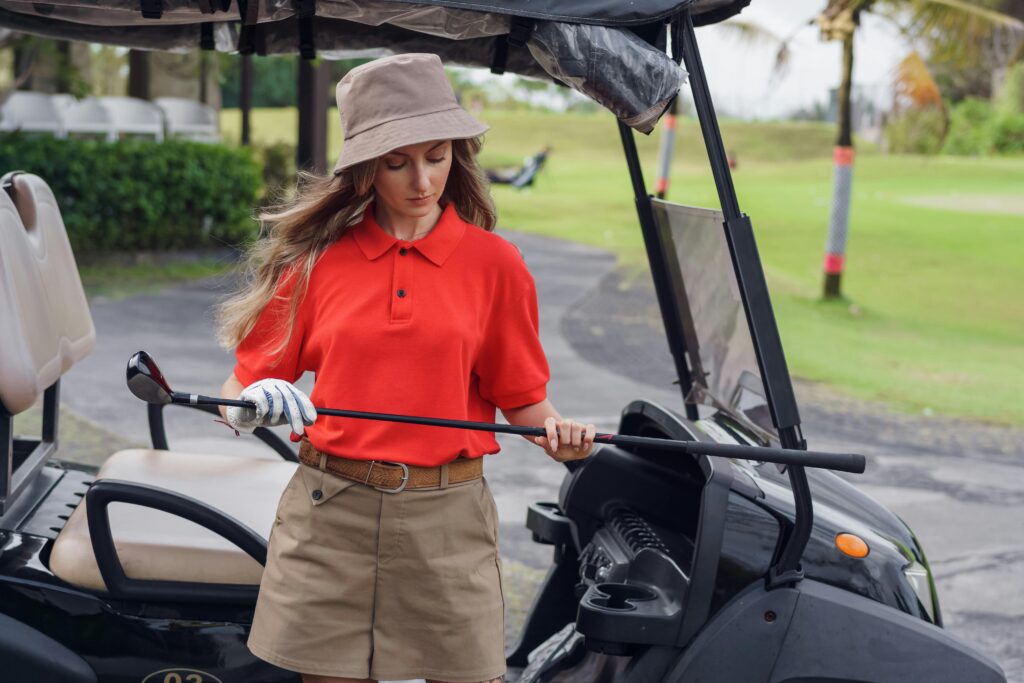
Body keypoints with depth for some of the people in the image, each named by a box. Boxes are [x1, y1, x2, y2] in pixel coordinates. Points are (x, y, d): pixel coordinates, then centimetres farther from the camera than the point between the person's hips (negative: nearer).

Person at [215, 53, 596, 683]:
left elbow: (520, 394, 7)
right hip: (331, 510, 0)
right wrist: (254, 405, -16)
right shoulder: (317, 258, 3)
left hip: (447, 518, 0)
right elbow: (247, 381, 6)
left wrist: (557, 433, -13)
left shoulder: (495, 263, 3)